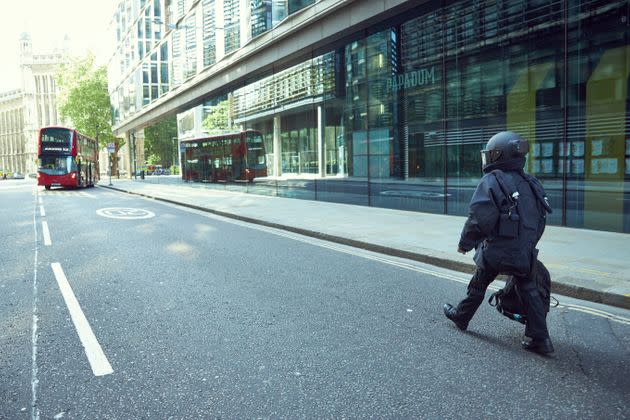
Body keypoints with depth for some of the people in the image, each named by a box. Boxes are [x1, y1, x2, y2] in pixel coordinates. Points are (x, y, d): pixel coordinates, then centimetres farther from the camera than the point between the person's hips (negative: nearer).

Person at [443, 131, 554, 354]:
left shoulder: (491, 181, -13)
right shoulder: (531, 183, 9)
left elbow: (479, 219, -19)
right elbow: (539, 221, 13)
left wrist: (465, 243, -5)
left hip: (497, 250, -5)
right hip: (525, 252, 5)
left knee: (479, 285, 14)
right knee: (529, 291, 12)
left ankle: (461, 316, 33)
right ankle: (540, 339, 14)